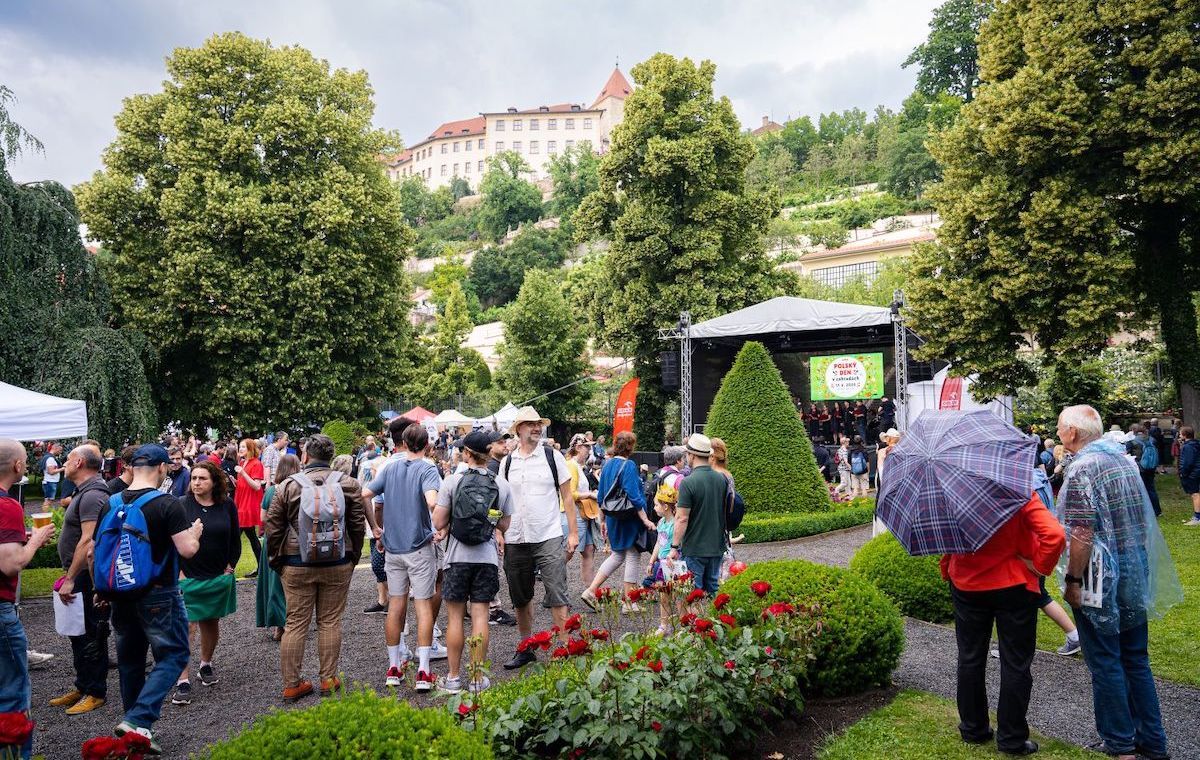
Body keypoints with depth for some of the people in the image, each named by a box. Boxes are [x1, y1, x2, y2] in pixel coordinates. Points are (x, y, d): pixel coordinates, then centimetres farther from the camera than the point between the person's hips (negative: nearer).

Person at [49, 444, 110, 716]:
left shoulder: (92, 495, -20)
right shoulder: (84, 493, 15)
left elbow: (87, 540, -26)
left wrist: (70, 578, -24)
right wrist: (69, 573, 20)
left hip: (88, 577, -11)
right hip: (81, 576, 11)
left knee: (91, 636, -1)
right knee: (79, 634, 18)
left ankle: (96, 693, 8)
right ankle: (82, 687, 28)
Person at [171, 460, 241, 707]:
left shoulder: (227, 505, 0)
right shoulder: (181, 506, -7)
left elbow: (235, 539, 9)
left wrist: (230, 566, 4)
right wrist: (178, 571, -9)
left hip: (219, 577, 3)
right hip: (188, 578, -3)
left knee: (211, 622, 16)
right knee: (186, 627, -8)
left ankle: (206, 664, 38)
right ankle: (183, 681, -4)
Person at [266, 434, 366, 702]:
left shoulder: (287, 486, -4)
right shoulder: (349, 484, -2)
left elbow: (273, 529, 1)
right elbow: (358, 526, 3)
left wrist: (276, 560, 14)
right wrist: (352, 558, 15)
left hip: (297, 565, 0)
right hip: (338, 565, 0)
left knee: (295, 623, 7)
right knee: (330, 622, 9)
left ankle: (291, 684, 12)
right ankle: (328, 680, 15)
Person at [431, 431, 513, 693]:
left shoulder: (452, 481, -7)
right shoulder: (501, 485, -1)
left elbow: (438, 523, -8)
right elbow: (504, 525, 8)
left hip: (458, 557, -1)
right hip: (487, 558, 1)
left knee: (454, 617, 8)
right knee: (480, 617, 6)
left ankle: (453, 677, 16)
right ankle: (477, 678, 11)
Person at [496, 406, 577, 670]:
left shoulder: (553, 457, 1)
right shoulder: (507, 462, 7)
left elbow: (567, 497, 2)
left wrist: (573, 532, -4)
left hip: (548, 538, -3)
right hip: (515, 540, 4)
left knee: (557, 596, -7)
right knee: (521, 598, 14)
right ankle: (525, 649, 28)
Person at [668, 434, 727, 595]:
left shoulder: (688, 482, -17)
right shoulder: (722, 479, 3)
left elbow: (682, 519, -18)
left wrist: (674, 547, -12)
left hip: (694, 549, -6)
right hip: (717, 546, 6)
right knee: (713, 591, 17)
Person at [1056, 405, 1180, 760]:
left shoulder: (1083, 468, -17)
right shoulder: (1122, 459, 10)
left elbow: (1082, 534, -23)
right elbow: (1141, 519, 18)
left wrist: (1072, 580, -16)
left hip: (1101, 578, -8)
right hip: (1136, 571, 8)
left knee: (1105, 662, 4)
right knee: (1136, 658, 16)